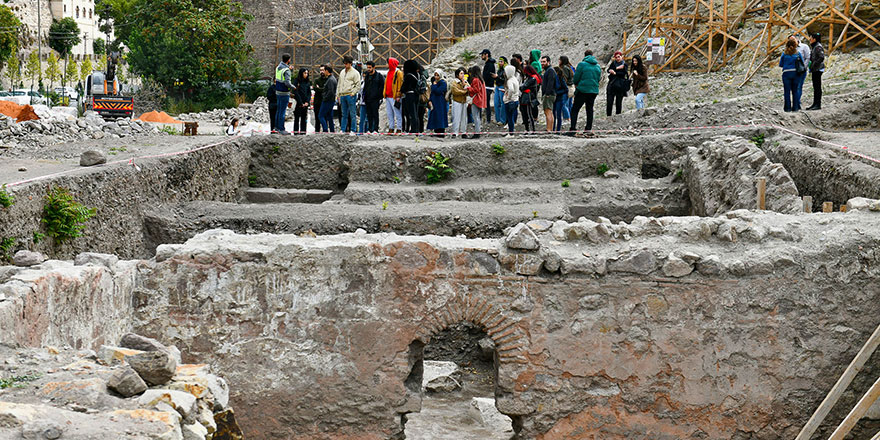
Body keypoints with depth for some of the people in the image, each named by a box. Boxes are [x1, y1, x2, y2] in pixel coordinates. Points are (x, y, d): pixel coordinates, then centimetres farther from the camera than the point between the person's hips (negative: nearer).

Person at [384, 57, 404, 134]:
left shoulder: (398, 73, -6)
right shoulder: (389, 72, 20)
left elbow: (400, 84, -12)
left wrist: (398, 95, -18)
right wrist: (384, 93, 19)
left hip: (394, 97, -9)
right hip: (388, 97, 9)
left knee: (397, 114, -6)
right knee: (390, 114, 10)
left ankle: (399, 129, -6)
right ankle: (391, 129, 14)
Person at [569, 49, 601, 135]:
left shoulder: (582, 64, -8)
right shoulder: (597, 66, 8)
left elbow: (576, 78, -7)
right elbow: (598, 78, 13)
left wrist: (576, 84, 13)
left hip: (583, 90, -5)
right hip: (594, 91, 5)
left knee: (575, 109, 1)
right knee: (590, 110, 12)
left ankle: (573, 128, -9)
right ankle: (588, 129, 10)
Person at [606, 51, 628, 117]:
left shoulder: (624, 64, 5)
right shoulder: (613, 63, 12)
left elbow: (623, 74, -9)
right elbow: (608, 70, -2)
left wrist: (615, 73, -14)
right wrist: (617, 68, -13)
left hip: (620, 85, -1)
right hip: (612, 84, 1)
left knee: (618, 102, 0)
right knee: (609, 101, -5)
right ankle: (608, 116, 0)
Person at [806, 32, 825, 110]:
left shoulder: (818, 47, -14)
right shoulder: (813, 47, 16)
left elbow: (822, 57, -22)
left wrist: (814, 65, -19)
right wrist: (811, 68, 15)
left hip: (818, 69, -10)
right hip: (814, 69, 10)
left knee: (818, 86, -7)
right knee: (815, 87, 12)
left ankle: (818, 105, -4)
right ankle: (815, 104, 16)